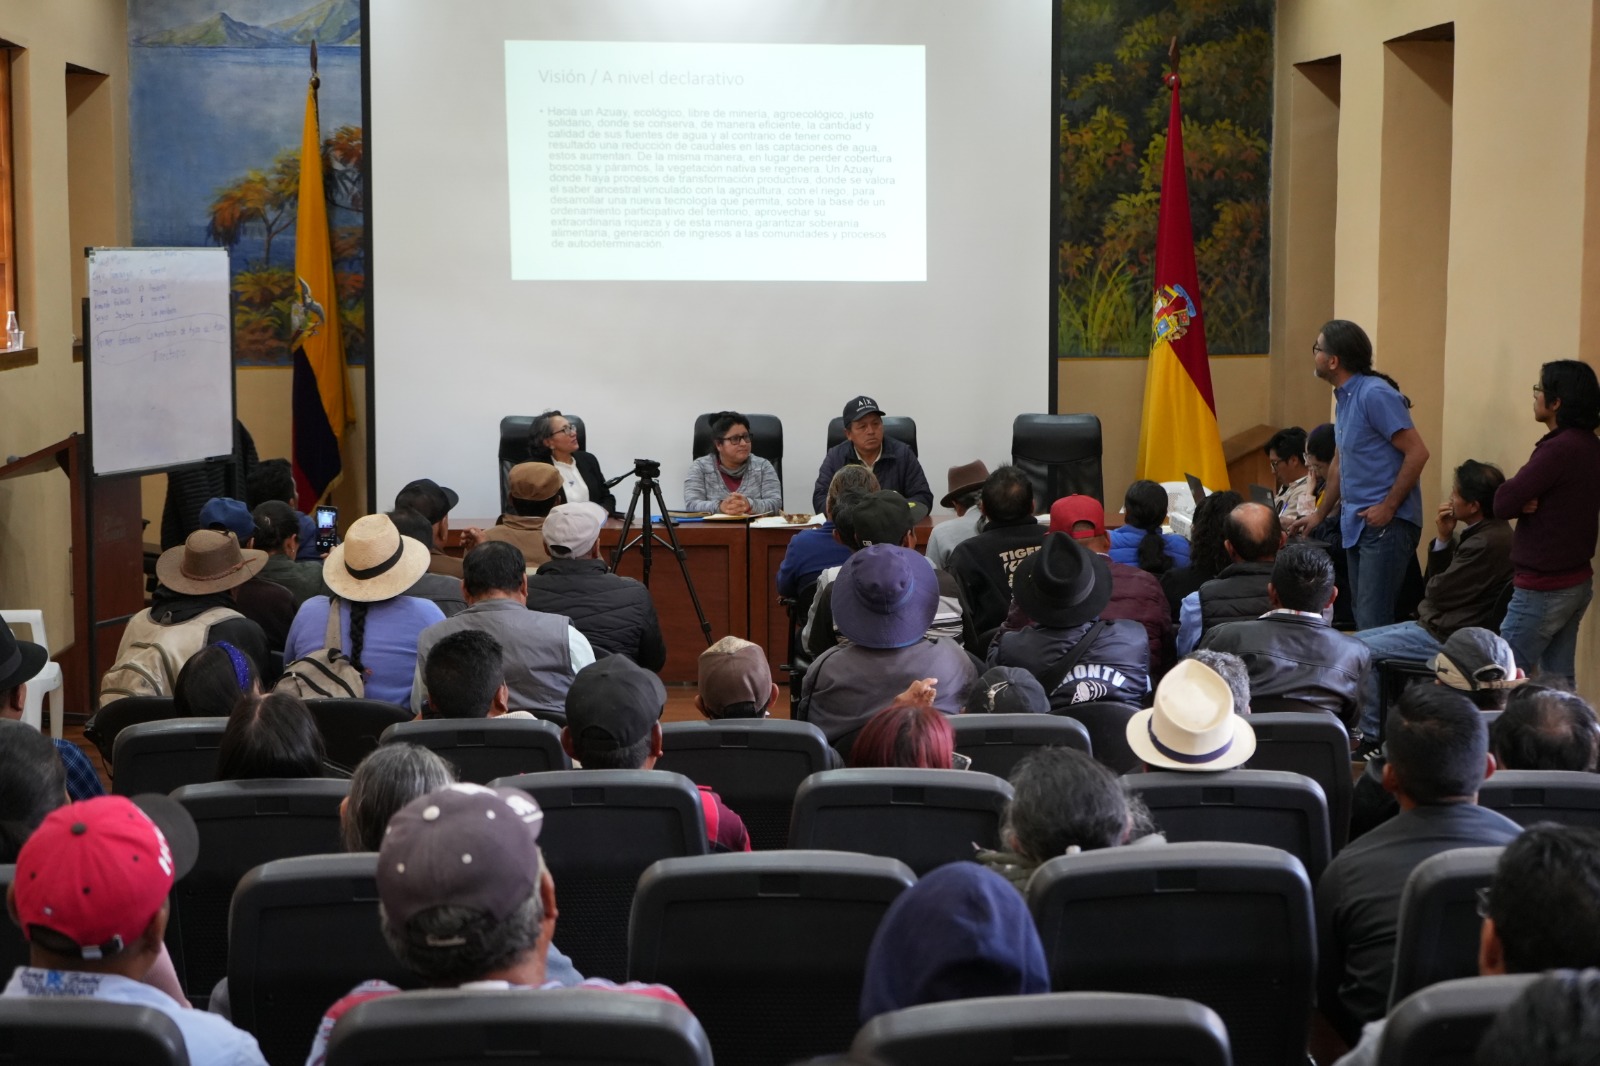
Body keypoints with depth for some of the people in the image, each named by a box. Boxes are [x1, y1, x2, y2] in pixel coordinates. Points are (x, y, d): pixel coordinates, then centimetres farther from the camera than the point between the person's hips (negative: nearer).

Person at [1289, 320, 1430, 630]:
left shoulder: (1375, 394, -15)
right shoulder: (1344, 398, 13)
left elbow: (1417, 453, -19)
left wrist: (1388, 507, -18)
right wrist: (1319, 514, 24)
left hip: (1386, 524, -10)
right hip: (1356, 524, 10)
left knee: (1373, 624, -11)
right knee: (1363, 619, 12)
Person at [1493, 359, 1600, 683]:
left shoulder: (1559, 449, -21)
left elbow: (1503, 503, -21)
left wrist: (1521, 499, 0)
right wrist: (1526, 501, -10)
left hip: (1543, 591, -9)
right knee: (1559, 679, 12)